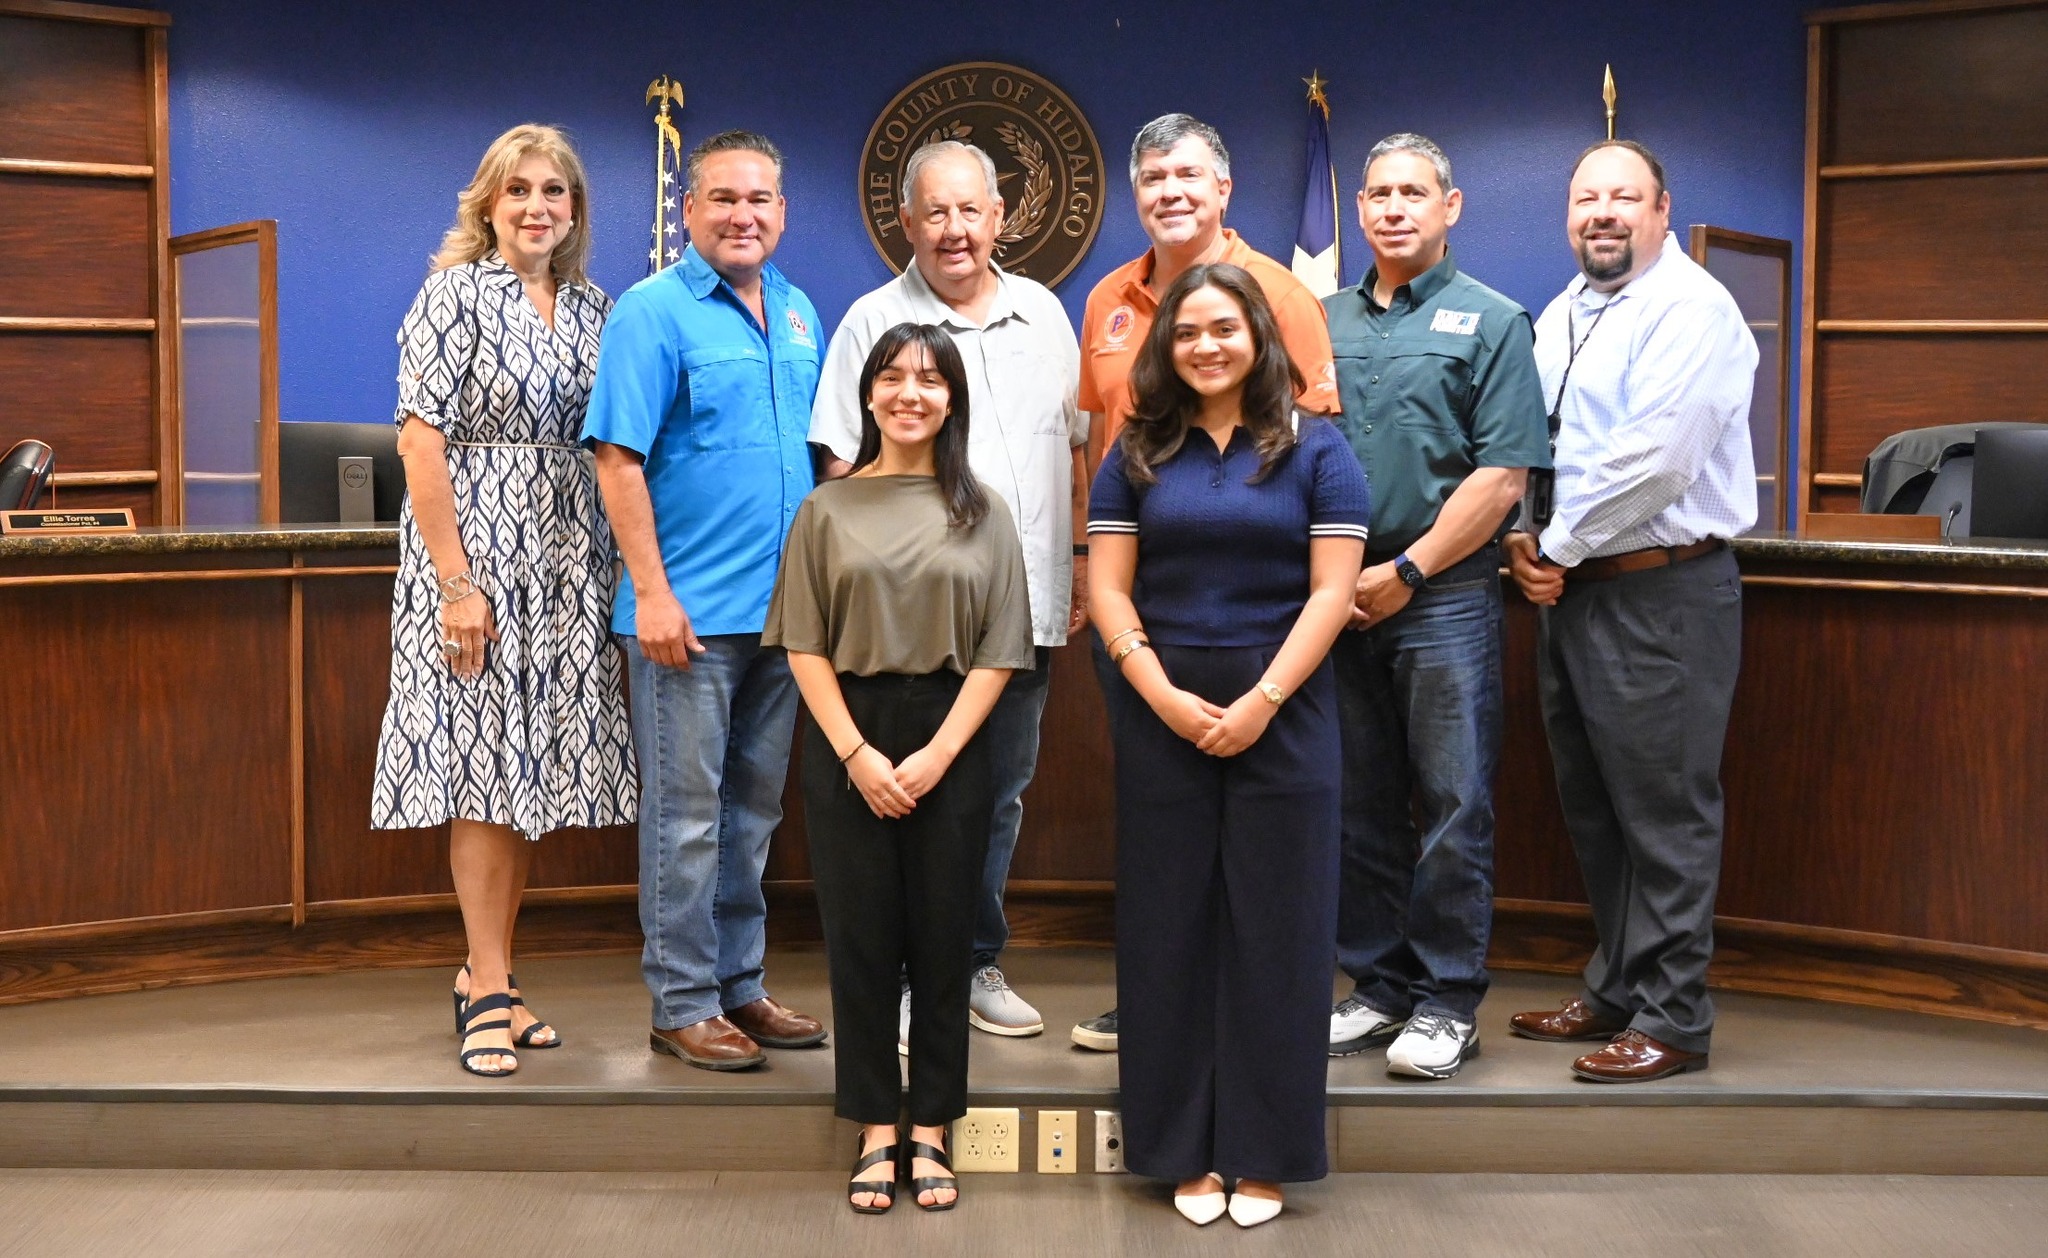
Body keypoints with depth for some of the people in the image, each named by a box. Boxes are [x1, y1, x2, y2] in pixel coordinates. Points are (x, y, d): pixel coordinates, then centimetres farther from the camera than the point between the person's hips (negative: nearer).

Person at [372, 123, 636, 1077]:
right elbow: (420, 438, -11)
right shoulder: (455, 293, -4)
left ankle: (486, 974, 17)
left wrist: (622, 569, 5)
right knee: (483, 762, -4)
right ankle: (489, 990, 3)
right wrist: (456, 580, -17)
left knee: (535, 766, 7)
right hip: (475, 548, -5)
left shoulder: (593, 308, 12)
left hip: (567, 560, 6)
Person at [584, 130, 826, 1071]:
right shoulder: (653, 312, -7)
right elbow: (618, 460, -12)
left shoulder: (799, 313, 13)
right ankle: (683, 1005, 10)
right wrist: (651, 593, -18)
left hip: (784, 605, 7)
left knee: (753, 806, 14)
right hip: (690, 611, -7)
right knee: (687, 810, 0)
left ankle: (738, 986, 25)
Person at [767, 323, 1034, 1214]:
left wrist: (937, 754, -10)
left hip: (950, 746, 0)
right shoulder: (829, 510, 5)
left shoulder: (981, 513, 5)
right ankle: (876, 1134, 13)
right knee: (860, 934, 3)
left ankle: (931, 1134, 15)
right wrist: (857, 753, -10)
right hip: (847, 744, 0)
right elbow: (804, 647, 0)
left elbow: (998, 652, 1)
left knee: (943, 937, 4)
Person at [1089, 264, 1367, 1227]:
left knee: (1272, 929, 3)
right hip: (1162, 713, 2)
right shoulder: (1137, 454, 8)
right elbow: (1107, 589, 1)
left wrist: (1261, 702, -13)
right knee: (1170, 928, 5)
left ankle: (1265, 1152, 14)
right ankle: (1185, 1149, 16)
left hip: (1284, 710, -1)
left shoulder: (1316, 451, 3)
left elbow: (1331, 591, -4)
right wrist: (1165, 695, -11)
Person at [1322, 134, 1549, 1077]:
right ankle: (1380, 986, 21)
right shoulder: (1324, 321, 13)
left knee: (1454, 805, -1)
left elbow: (1504, 475, -7)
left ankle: (1448, 1002, 9)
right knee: (1359, 804, 10)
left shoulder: (1491, 321, 0)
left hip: (1445, 595, -4)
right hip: (1338, 598, 4)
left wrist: (1405, 572, -11)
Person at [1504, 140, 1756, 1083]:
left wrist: (1560, 546, -11)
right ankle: (1616, 989, 28)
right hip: (1568, 589, 9)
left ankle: (1670, 1022, 6)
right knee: (1593, 806, 15)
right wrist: (1524, 543, 0)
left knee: (1663, 813, -3)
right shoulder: (1558, 318, 16)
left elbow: (1654, 458, -20)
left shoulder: (1692, 309, -10)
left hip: (1662, 592, -8)